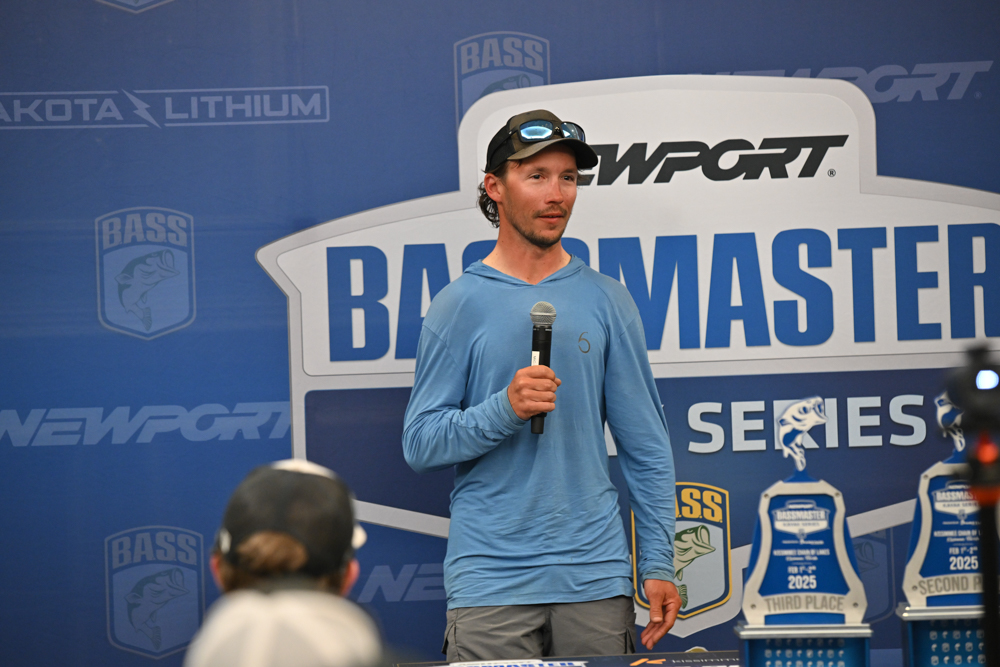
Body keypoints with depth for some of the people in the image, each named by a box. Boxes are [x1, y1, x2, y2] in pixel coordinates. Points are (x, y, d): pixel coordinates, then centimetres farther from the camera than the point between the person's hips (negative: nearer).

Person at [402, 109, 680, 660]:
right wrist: (505, 409, -19)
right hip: (491, 577, -2)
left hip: (595, 574, 2)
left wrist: (659, 563, 4)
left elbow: (646, 445, 9)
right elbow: (419, 444, -3)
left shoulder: (606, 301, 8)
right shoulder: (460, 304, 1)